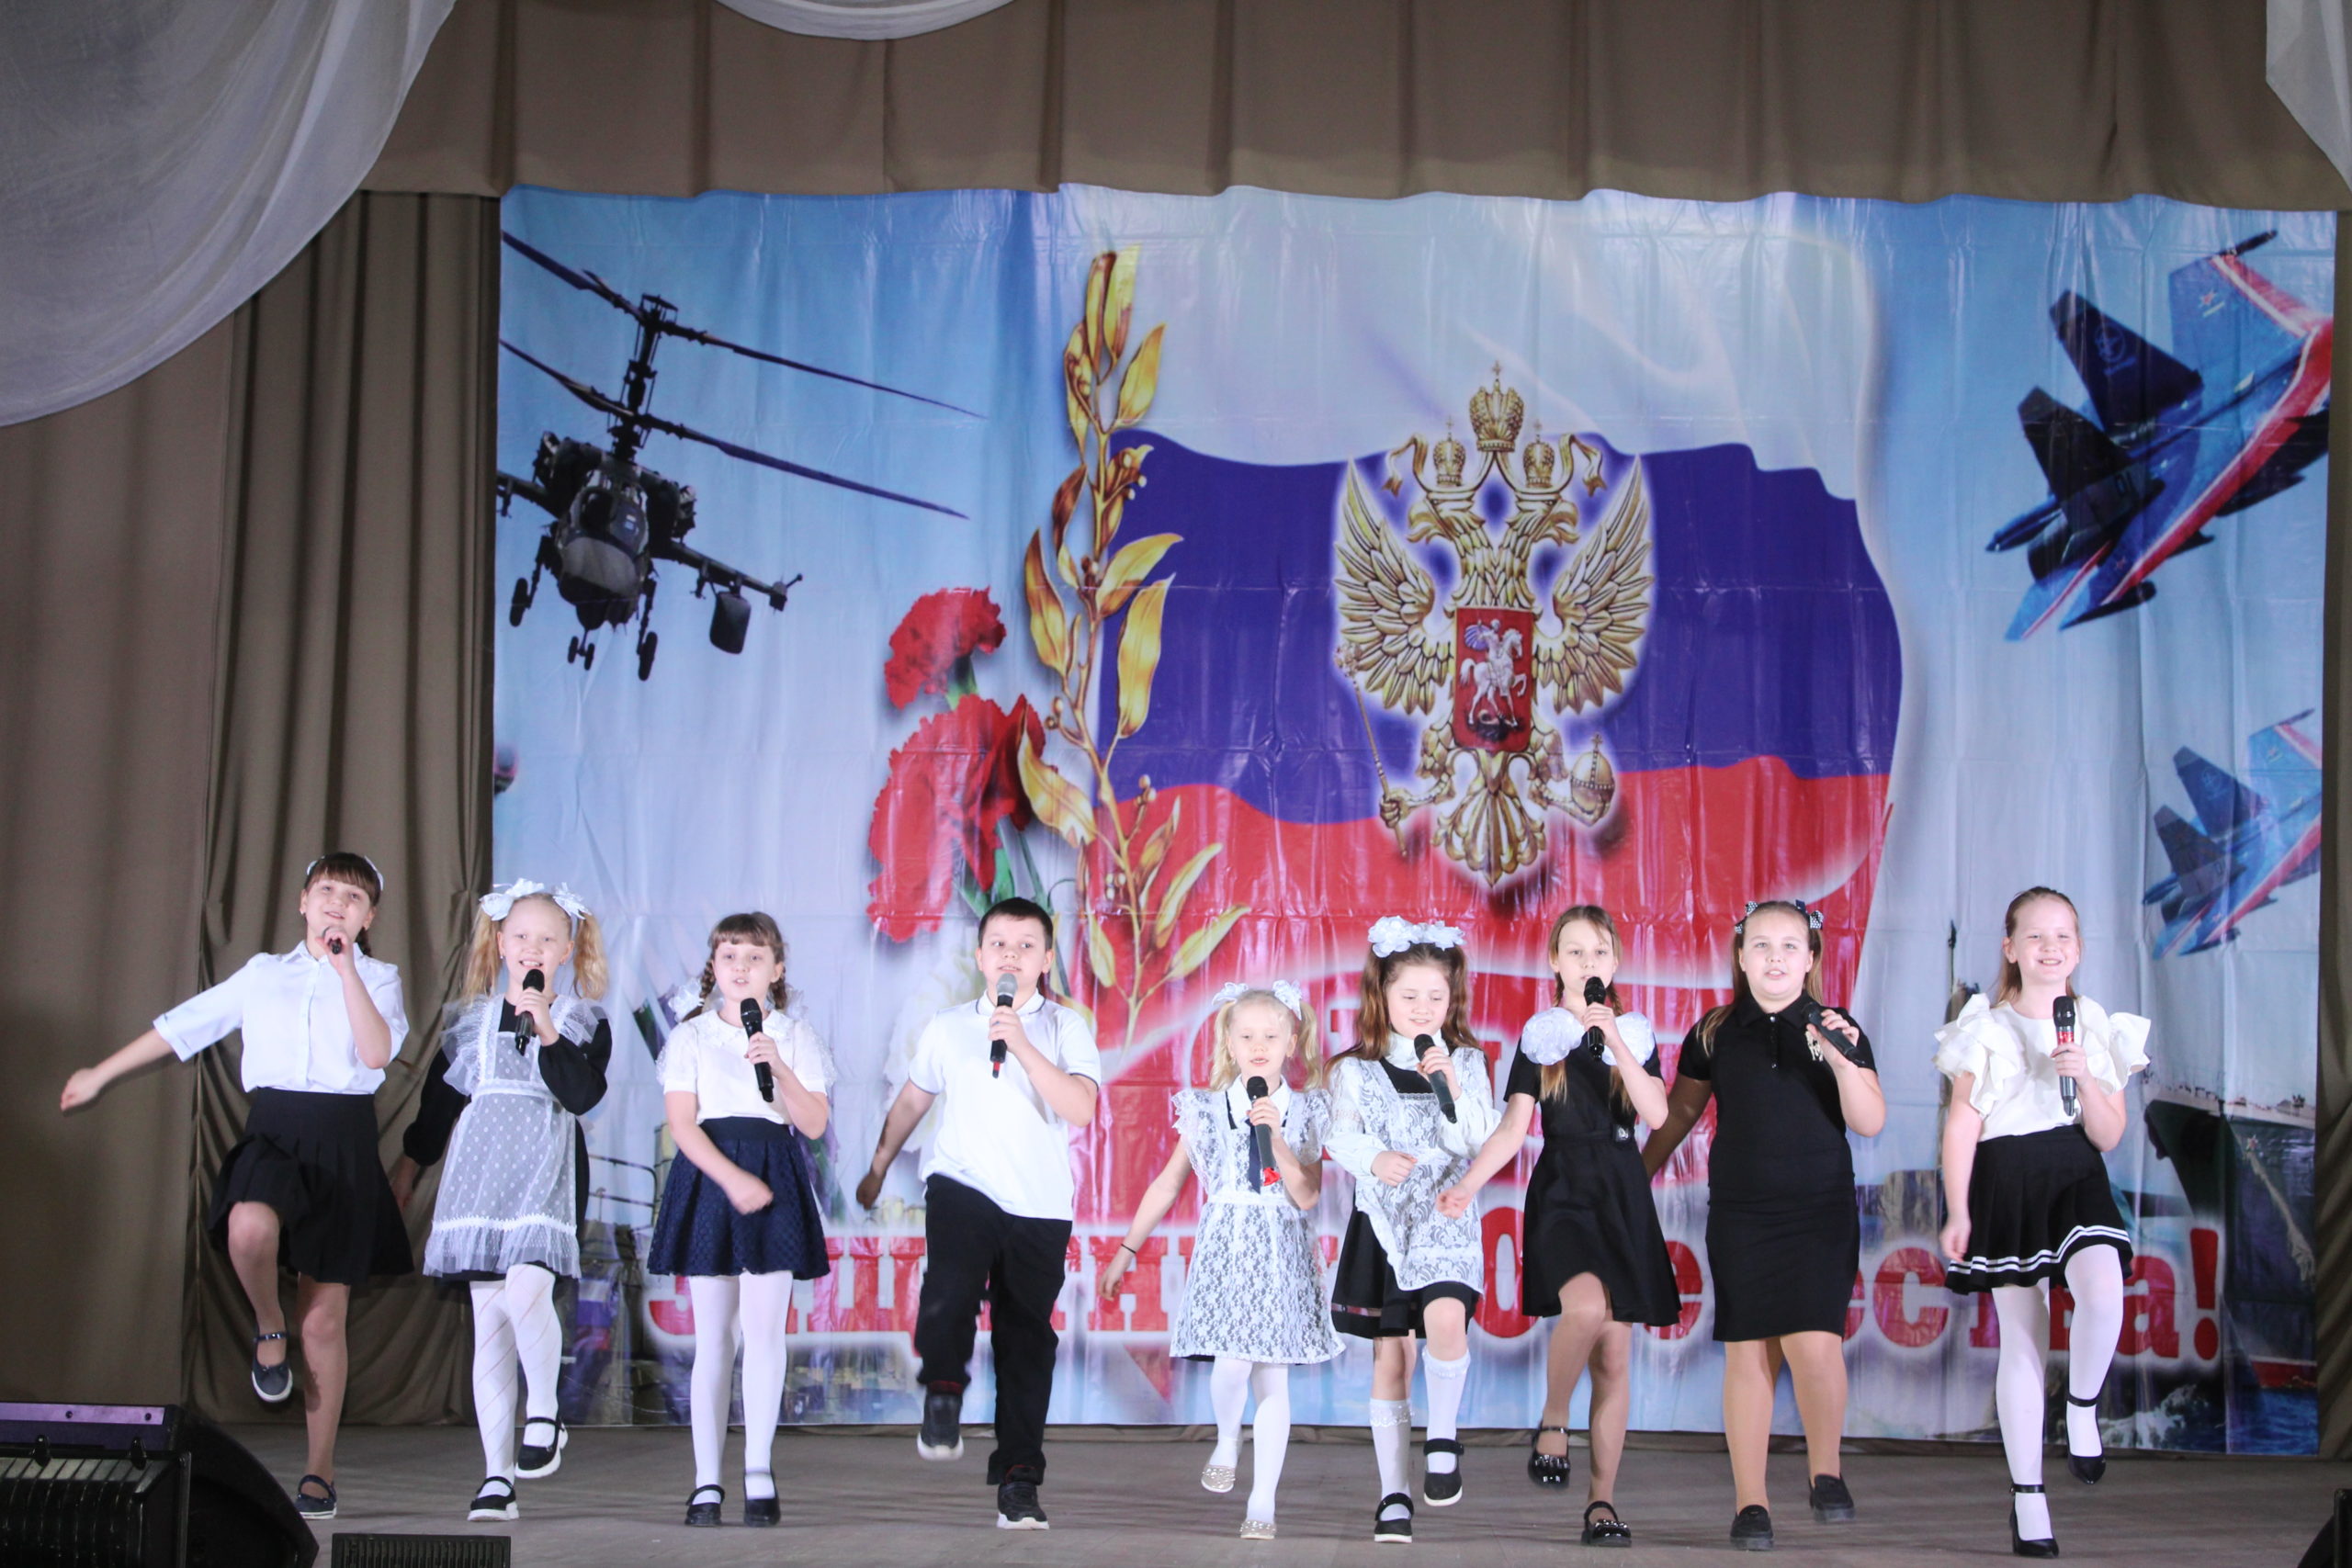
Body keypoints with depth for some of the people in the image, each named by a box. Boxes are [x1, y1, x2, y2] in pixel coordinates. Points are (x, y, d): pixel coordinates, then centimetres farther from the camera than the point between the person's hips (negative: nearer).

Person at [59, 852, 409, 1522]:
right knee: (250, 1227, -36)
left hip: (343, 1141, -1)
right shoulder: (262, 974, 14)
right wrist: (99, 1075, 24)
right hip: (273, 1128, 1)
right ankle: (268, 1326, -2)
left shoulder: (378, 978, 8)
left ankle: (320, 1472, 12)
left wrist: (346, 968, -14)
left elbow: (378, 1052, -12)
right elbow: (181, 1027, 21)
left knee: (324, 1318, 0)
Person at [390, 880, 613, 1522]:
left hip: (548, 1171, -3)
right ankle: (497, 1475, 4)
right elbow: (440, 1096, 20)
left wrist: (547, 1032, -17)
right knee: (488, 1318, 0)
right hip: (479, 1169, 3)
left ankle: (544, 1412, -1)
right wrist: (409, 1163, 18)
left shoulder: (583, 1020, 6)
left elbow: (583, 1095, -9)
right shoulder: (471, 1018, 15)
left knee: (526, 1289, -27)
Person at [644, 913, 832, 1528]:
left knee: (764, 1326, -10)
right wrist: (733, 1178, -16)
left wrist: (779, 1067, -15)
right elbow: (683, 1123, -2)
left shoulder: (797, 1037, 9)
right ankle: (707, 1481, 4)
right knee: (713, 1334, 1)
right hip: (709, 1176, 0)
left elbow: (815, 1124, 1)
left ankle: (759, 1471, -4)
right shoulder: (690, 1037, 8)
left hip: (776, 1180, 0)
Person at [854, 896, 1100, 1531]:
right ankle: (943, 1395, -7)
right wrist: (877, 1168, 30)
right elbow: (911, 1100, 24)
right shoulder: (947, 1027, 9)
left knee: (1027, 1341, 4)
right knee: (950, 1286, -30)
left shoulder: (1065, 1028, 2)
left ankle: (1019, 1478, 13)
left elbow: (1080, 1108, -14)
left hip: (1040, 1206, 0)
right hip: (962, 1186, 0)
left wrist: (1021, 1044, -21)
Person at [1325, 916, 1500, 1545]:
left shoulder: (1466, 1064, 7)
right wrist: (1374, 1158, -23)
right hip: (1381, 1224, 1)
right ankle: (1393, 1492, 11)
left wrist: (1448, 1086, -15)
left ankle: (1442, 1437, -3)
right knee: (1391, 1352, 2)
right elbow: (1341, 1136, -4)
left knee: (1445, 1319, -26)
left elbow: (1478, 1142, -2)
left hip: (1445, 1219, 0)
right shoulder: (1357, 1070, 6)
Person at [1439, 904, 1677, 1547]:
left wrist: (1614, 1041, -15)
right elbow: (1513, 1129, -2)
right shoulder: (1540, 1037, 5)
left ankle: (1602, 1499, 8)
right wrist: (1468, 1184, -17)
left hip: (1623, 1197, 2)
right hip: (1562, 1193, -2)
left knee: (1615, 1357, 1)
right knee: (1586, 1306, -31)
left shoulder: (1634, 1033, 9)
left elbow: (1656, 1113, -8)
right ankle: (1553, 1422, -6)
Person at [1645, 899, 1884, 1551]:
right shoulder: (1715, 1034, 7)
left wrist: (1843, 1060, -17)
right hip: (1740, 1215, 1)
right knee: (1749, 1351, 0)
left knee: (1814, 1344, -16)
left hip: (1821, 1212, -1)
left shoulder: (1839, 1031, 4)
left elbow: (1869, 1123, -3)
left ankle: (1826, 1472, 7)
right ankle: (1750, 1502, 8)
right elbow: (1678, 1112, 17)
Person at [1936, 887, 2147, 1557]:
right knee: (2022, 1338, 0)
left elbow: (2110, 1134, 5)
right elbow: (1961, 1126, -1)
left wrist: (2084, 1077, -12)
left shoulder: (2097, 1027, 7)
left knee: (2103, 1295, -28)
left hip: (2076, 1181, 2)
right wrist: (1958, 1213, -7)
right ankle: (2026, 1497, 8)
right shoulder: (1988, 1030, 0)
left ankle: (2082, 1405, 2)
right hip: (2007, 1186, -2)